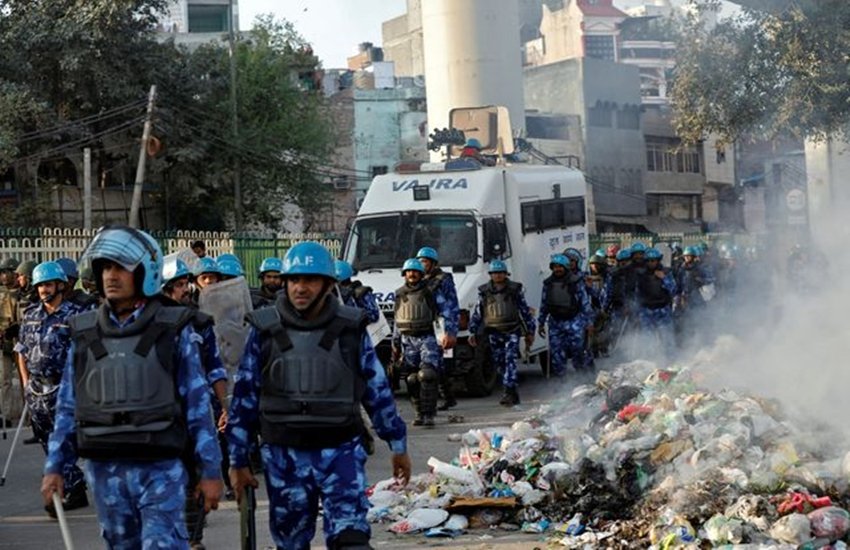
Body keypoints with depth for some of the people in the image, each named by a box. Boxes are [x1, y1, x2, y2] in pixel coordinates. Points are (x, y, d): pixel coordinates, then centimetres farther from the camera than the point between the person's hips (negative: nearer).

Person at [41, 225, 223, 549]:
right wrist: (54, 467, 7)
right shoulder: (85, 333, 8)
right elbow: (67, 406, 12)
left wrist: (211, 470, -3)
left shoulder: (173, 330, -1)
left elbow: (198, 403, -1)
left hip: (160, 469, -3)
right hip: (104, 470, 4)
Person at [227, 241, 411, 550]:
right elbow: (244, 397, 6)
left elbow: (378, 389, 10)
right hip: (284, 455, 1)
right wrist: (238, 460, 6)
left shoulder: (350, 328, 1)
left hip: (341, 451, -1)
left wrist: (398, 445, 13)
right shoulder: (265, 330, 0)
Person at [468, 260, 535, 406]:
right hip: (494, 333, 3)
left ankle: (509, 391, -20)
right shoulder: (484, 292, 8)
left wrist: (530, 332, 9)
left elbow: (525, 311, 9)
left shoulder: (515, 289, 4)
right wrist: (472, 332, 6)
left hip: (512, 331, -3)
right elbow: (477, 313, 12)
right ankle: (513, 394, 17)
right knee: (499, 362, 5)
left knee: (510, 360, -15)